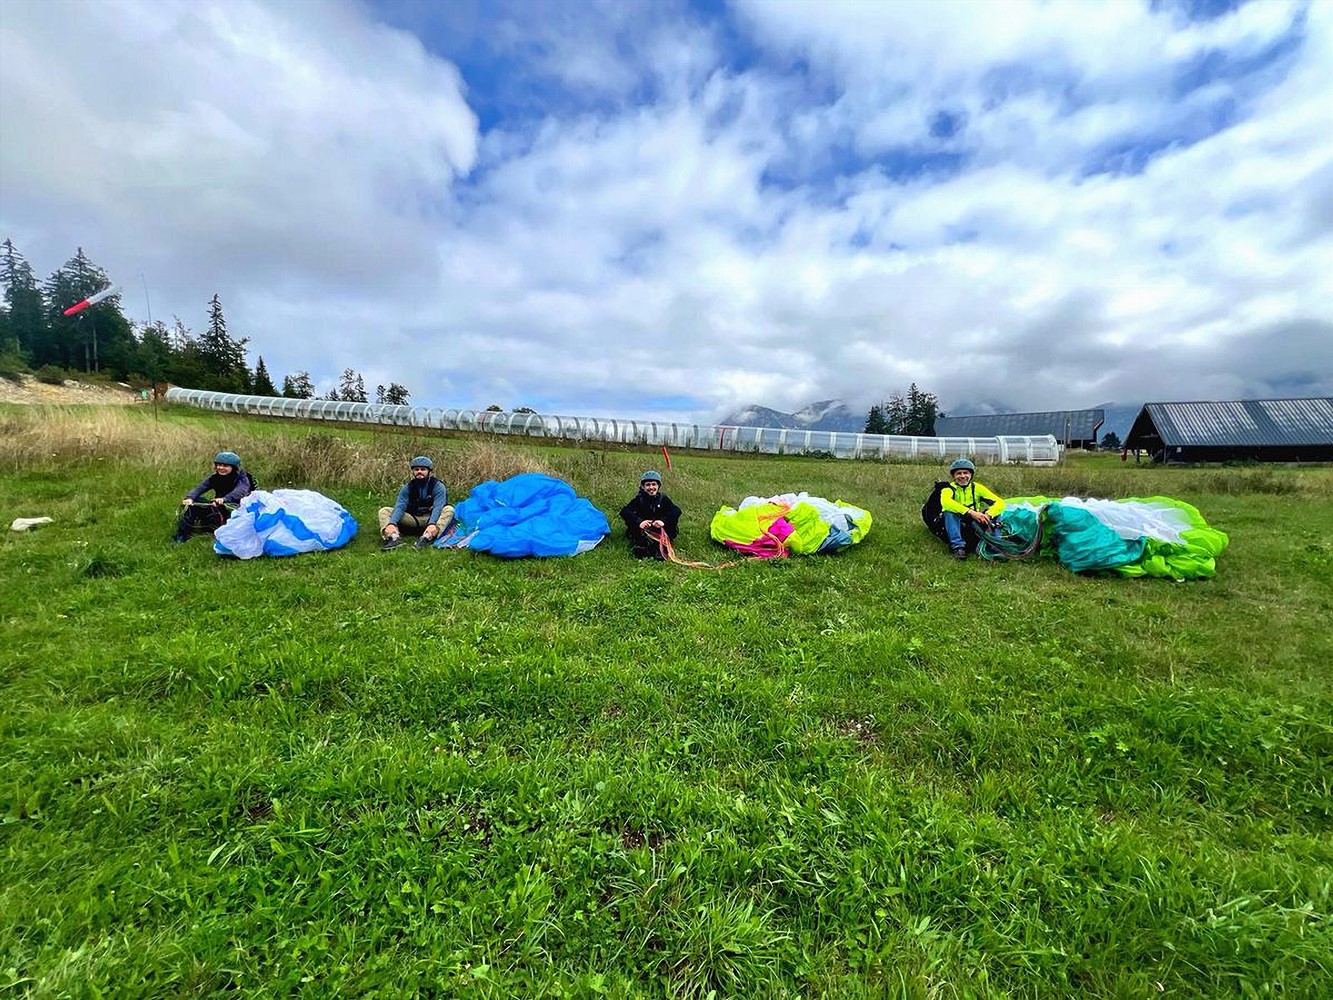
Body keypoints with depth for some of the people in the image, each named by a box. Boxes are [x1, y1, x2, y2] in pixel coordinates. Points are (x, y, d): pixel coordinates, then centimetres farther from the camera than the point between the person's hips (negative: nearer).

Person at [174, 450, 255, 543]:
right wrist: (190, 498, -32)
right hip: (218, 508, 6)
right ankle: (181, 537, -8)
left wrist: (223, 499, -52)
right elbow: (199, 488, -9)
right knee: (192, 504, -9)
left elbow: (240, 491, -33)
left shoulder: (242, 479, -11)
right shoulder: (214, 478, 6)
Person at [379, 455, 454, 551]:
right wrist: (392, 523, -31)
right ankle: (394, 537, -38)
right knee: (384, 511, -10)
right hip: (412, 520, 3)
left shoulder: (438, 486, -7)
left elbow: (438, 507, -22)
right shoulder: (408, 487, 2)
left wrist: (432, 524, -41)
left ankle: (427, 537, -47)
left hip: (430, 519, -3)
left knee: (449, 509, -30)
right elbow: (400, 506, -11)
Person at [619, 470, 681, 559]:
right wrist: (639, 522, -37)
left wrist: (664, 521, -37)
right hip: (643, 530, -1)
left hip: (660, 530, 1)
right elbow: (624, 511, -21)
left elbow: (677, 511, -19)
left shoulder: (663, 498, -4)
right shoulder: (639, 499, -6)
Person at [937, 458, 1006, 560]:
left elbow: (1000, 503, -8)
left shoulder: (977, 488, 3)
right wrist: (970, 512, -42)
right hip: (958, 527, -2)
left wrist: (987, 515, -30)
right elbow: (945, 502, -32)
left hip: (976, 526, 3)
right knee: (949, 512, -31)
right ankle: (958, 547, -30)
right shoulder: (949, 489, -6)